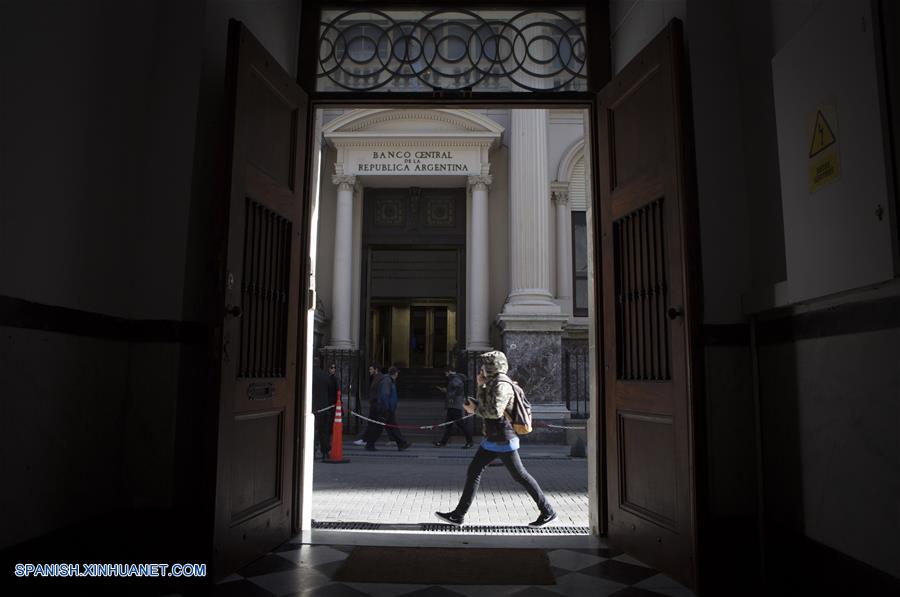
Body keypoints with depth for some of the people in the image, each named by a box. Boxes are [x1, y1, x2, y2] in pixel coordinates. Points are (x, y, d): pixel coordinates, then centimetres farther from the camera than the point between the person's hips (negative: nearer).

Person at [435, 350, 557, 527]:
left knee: (520, 475, 0)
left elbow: (495, 411, -26)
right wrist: (481, 386, 6)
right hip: (492, 439, 10)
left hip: (502, 440, -10)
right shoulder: (493, 383, 14)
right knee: (473, 471, 7)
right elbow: (484, 405, 17)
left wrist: (474, 410, -12)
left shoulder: (502, 384, -17)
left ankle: (547, 511, 14)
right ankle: (458, 514, 10)